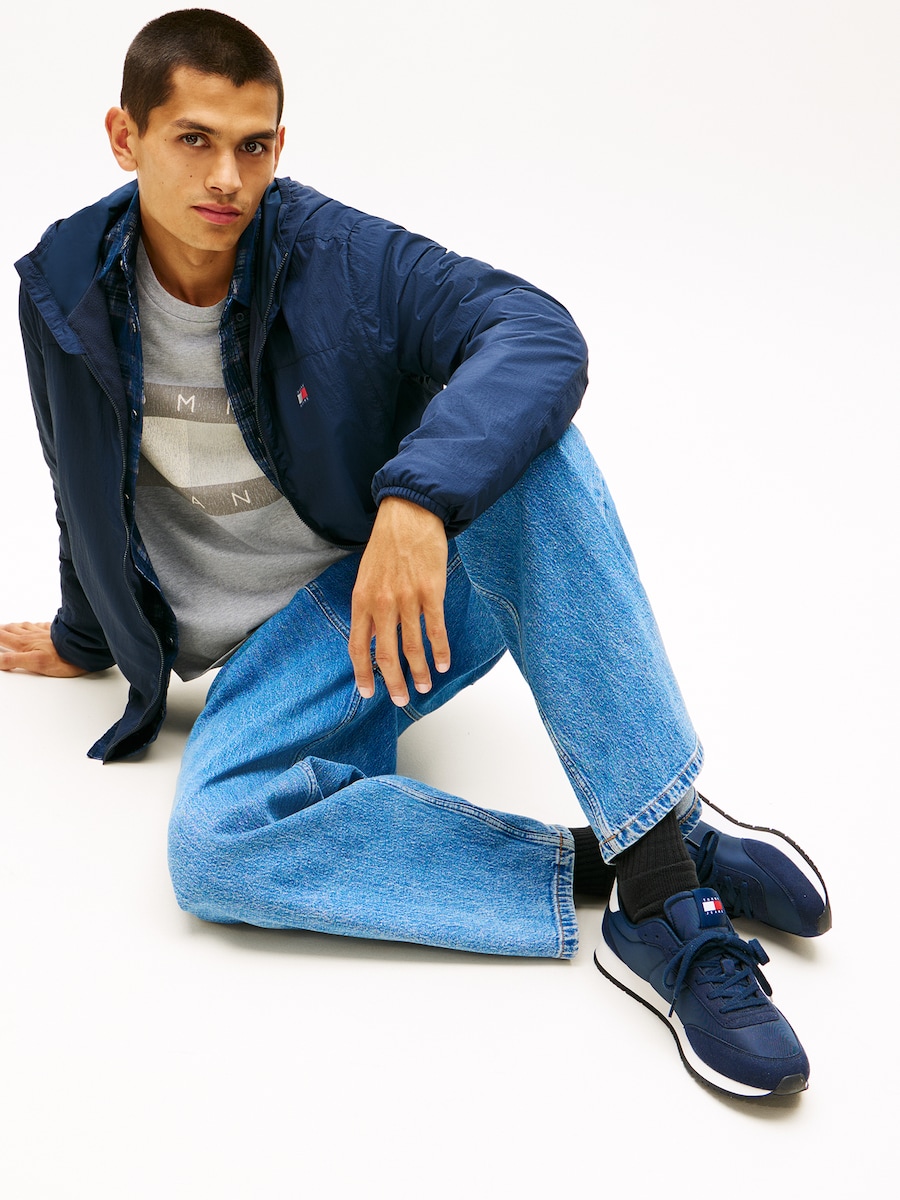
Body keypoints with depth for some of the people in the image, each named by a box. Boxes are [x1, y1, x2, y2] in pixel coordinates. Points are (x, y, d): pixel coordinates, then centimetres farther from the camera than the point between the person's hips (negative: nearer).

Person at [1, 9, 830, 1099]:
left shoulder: (339, 256, -12)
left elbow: (539, 334, -28)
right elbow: (88, 496, 15)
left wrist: (417, 498, -43)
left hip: (435, 579, -1)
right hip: (286, 641, 2)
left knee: (523, 444, -34)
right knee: (213, 842, -31)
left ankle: (662, 858, -35)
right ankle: (603, 881, -28)